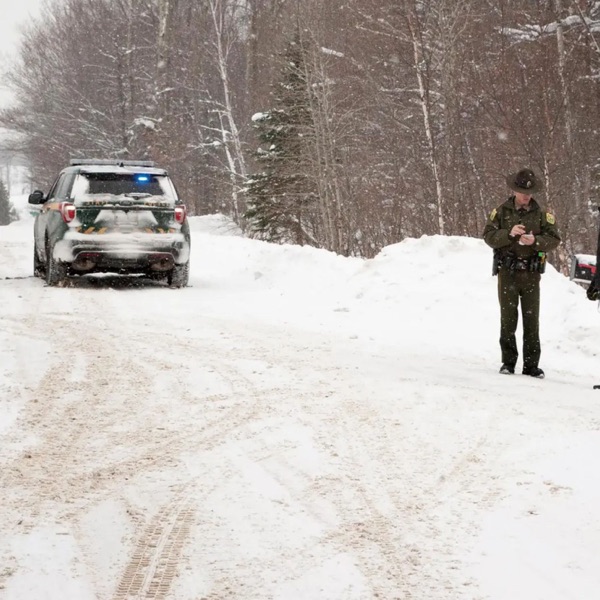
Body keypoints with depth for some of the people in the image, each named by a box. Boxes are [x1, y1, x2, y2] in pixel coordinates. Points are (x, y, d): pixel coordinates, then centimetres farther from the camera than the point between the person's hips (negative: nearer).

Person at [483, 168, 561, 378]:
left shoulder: (541, 214, 4)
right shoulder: (501, 211, 3)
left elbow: (554, 239, -1)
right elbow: (489, 236, -5)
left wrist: (535, 241, -19)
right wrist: (509, 233, -20)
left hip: (531, 274, 1)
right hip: (508, 272, -1)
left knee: (531, 319, 2)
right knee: (508, 318, 1)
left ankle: (531, 364, 6)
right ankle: (508, 362, 8)